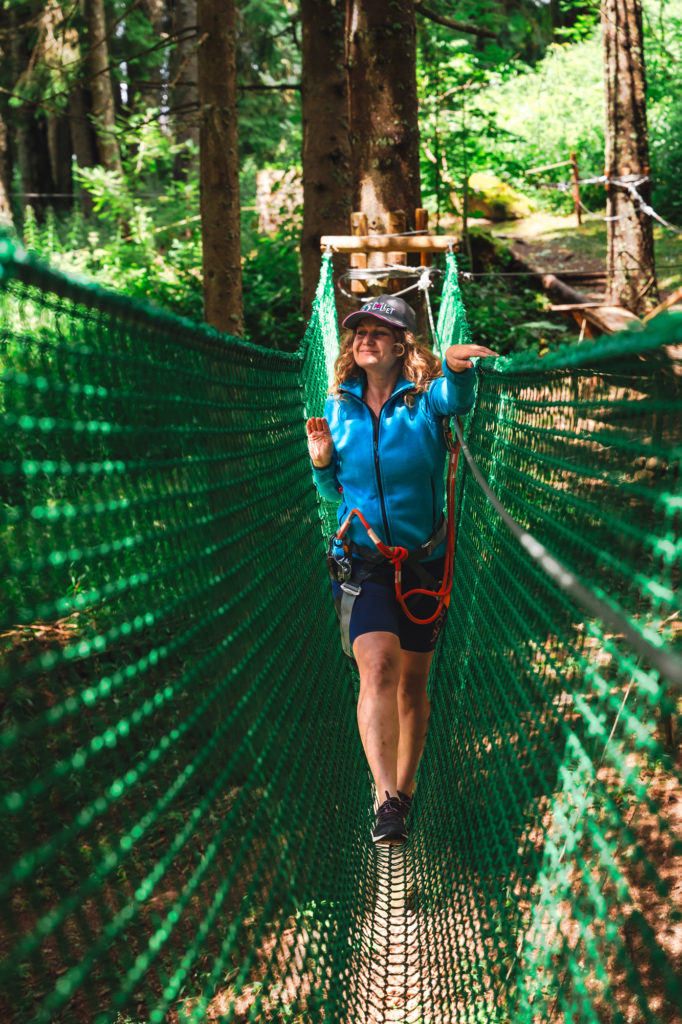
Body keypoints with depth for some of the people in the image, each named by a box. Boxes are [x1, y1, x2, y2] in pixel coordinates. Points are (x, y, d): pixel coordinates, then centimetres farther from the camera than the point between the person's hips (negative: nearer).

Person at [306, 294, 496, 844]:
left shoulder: (426, 399, -6)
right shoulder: (340, 407, 4)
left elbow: (459, 399, -32)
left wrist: (457, 366, -54)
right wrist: (322, 463, -8)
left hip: (424, 562, 0)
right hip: (362, 562, 0)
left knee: (413, 683, 10)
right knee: (378, 666, -20)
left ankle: (404, 788, 31)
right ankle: (387, 800, -28)